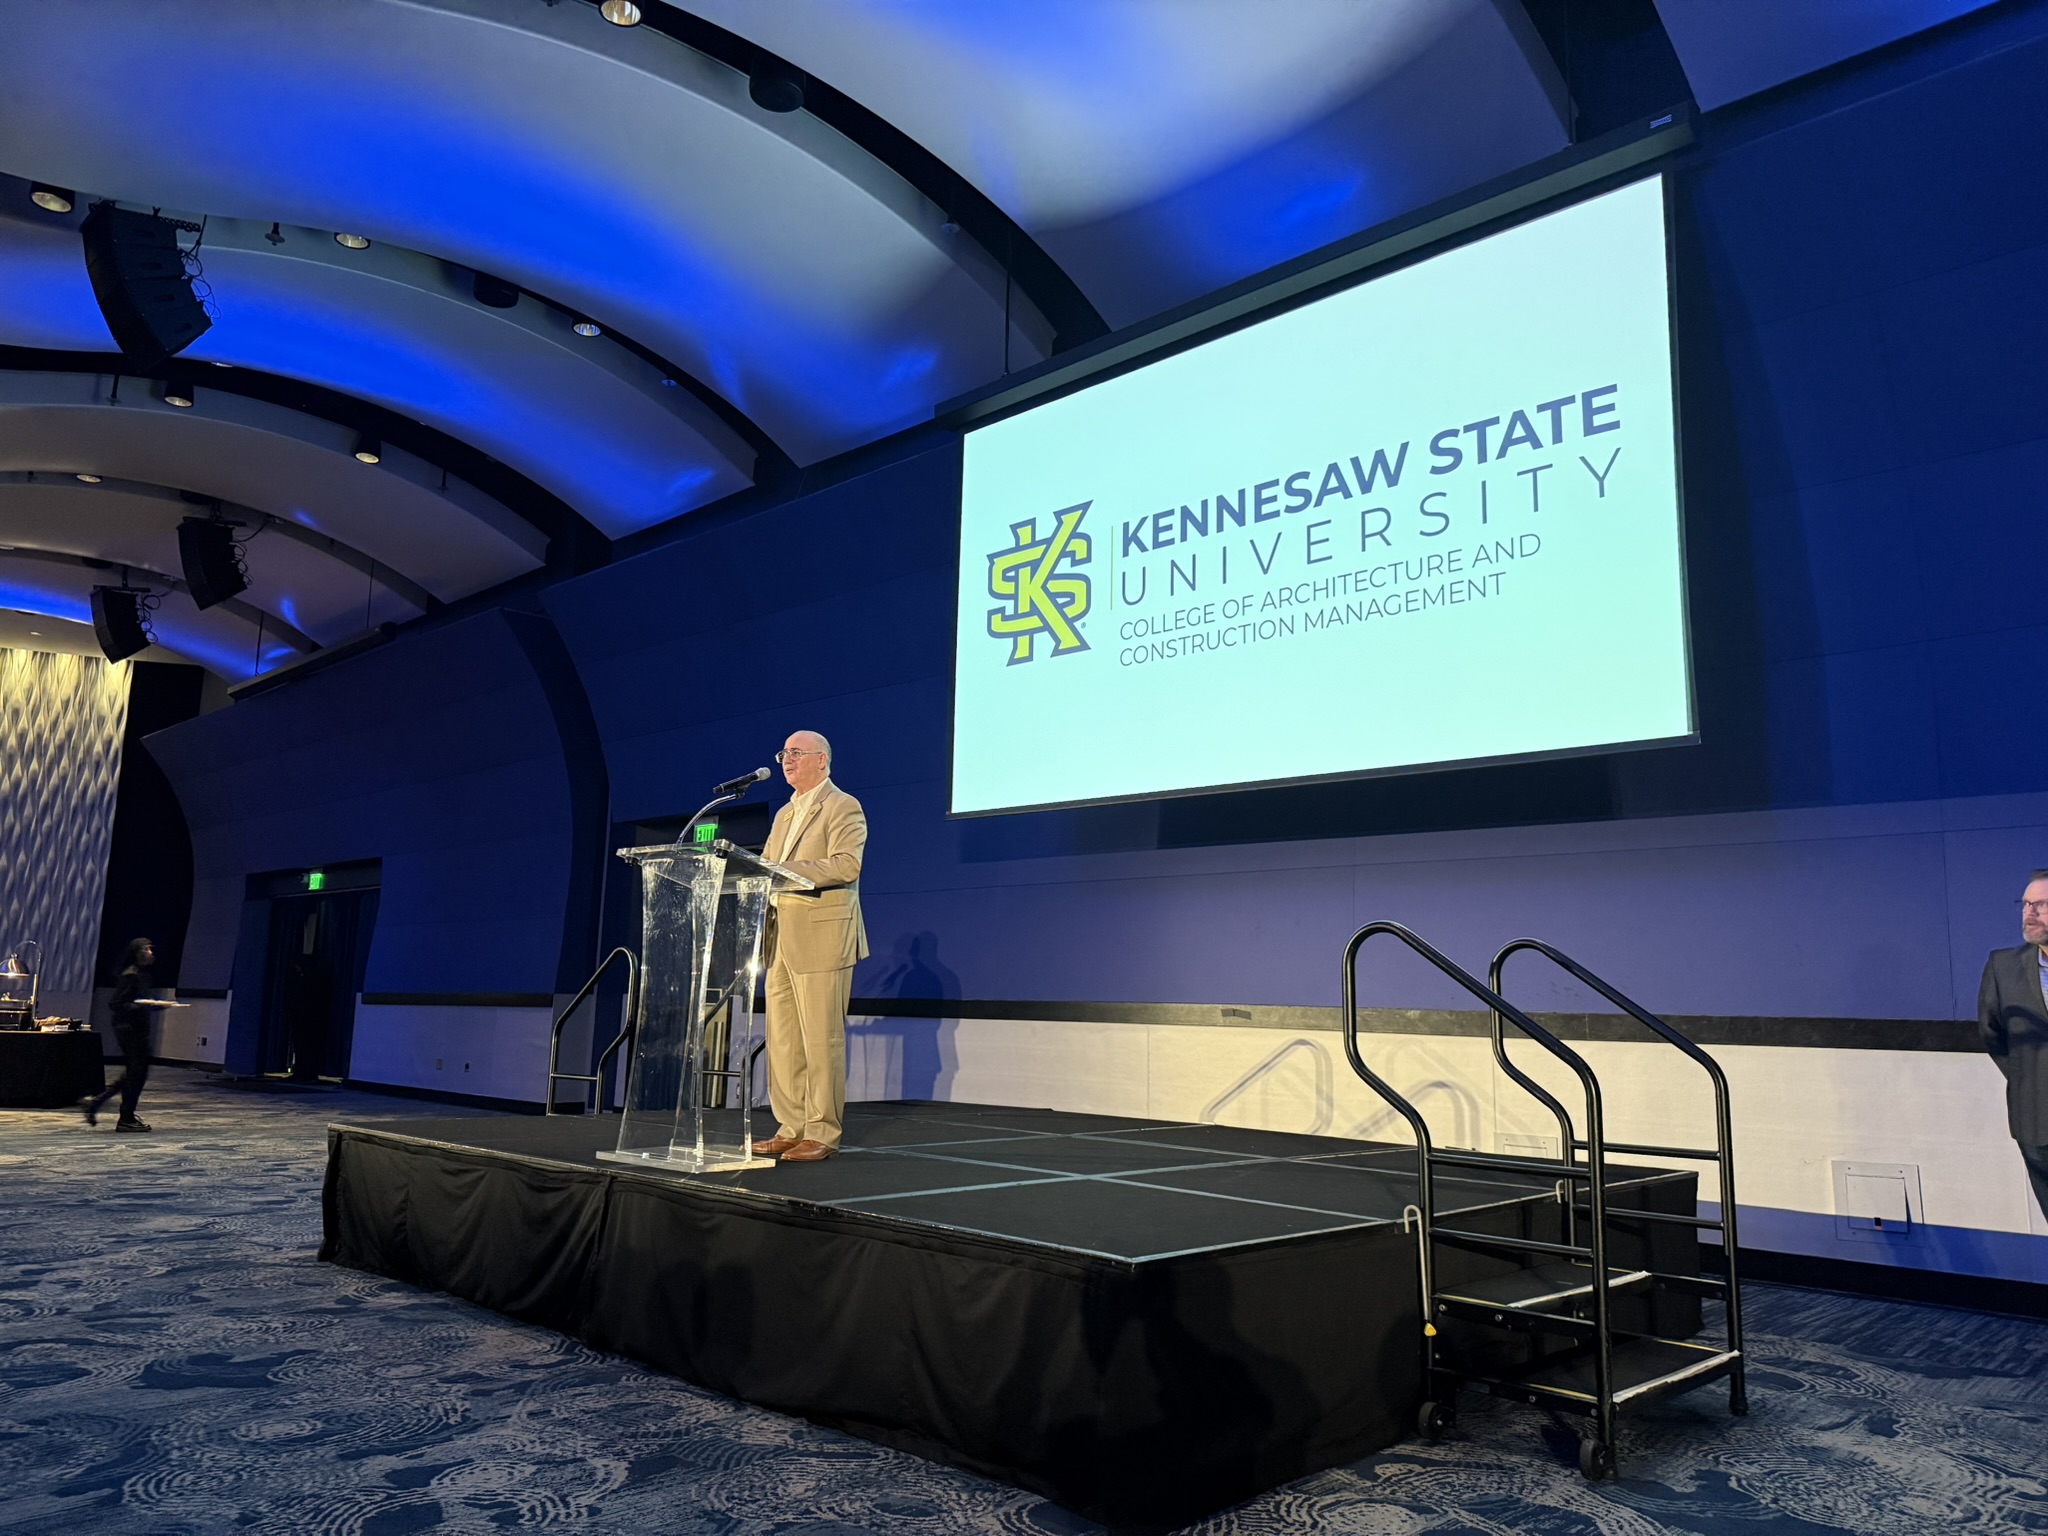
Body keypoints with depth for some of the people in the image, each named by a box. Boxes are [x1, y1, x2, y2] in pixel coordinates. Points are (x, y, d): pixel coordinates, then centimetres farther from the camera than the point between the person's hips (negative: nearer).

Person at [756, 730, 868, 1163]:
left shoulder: (842, 807, -3)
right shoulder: (784, 814, 23)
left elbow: (847, 865, -17)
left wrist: (789, 870, -24)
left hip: (821, 935, -8)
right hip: (780, 936, 8)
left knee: (821, 1039, -5)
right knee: (782, 1039, 8)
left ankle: (821, 1134, 1)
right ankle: (791, 1128, 15)